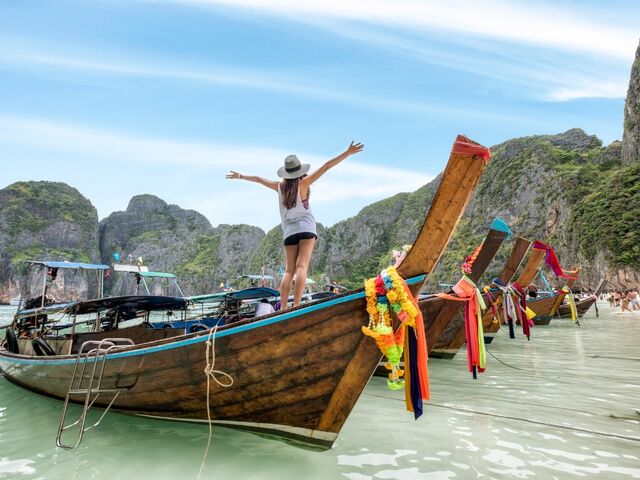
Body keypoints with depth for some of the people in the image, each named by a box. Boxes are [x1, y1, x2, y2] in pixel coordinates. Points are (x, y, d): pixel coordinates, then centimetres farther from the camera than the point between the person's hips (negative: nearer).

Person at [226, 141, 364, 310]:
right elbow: (326, 167, -6)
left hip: (288, 231, 4)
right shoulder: (303, 183, -2)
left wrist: (240, 176, 38)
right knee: (302, 267, -12)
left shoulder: (280, 186, 8)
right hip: (306, 228, -4)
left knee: (289, 270, 5)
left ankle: (283, 307, -4)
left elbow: (258, 179, 23)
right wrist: (348, 152, -7)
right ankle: (296, 305, -22)